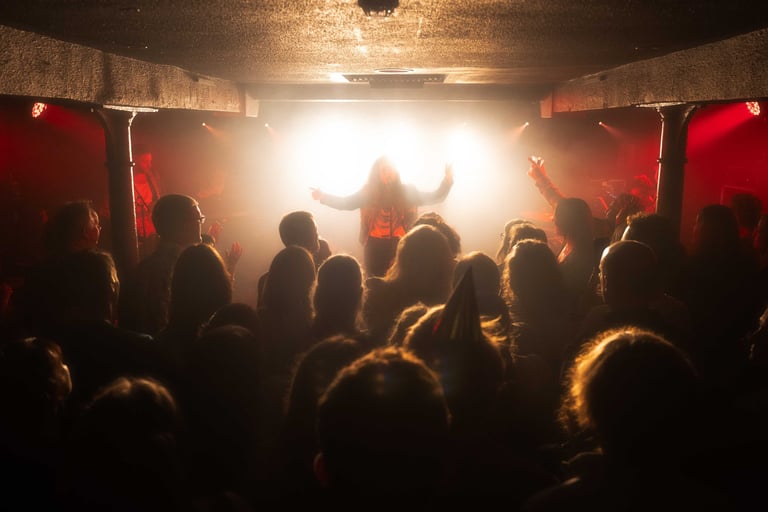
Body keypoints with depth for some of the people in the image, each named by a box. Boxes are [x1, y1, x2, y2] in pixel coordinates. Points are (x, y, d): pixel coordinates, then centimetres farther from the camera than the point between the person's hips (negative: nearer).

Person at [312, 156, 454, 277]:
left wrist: (448, 180, -10)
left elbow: (435, 197, 4)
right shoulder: (369, 193, 2)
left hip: (399, 246, 0)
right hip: (376, 247, 0)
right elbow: (346, 203, 0)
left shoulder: (407, 192, 3)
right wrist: (323, 196, -13)